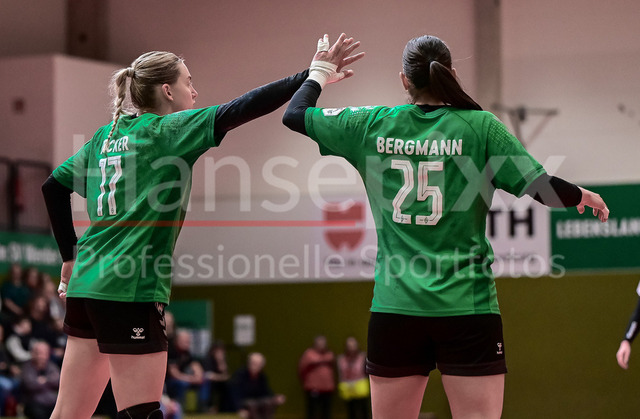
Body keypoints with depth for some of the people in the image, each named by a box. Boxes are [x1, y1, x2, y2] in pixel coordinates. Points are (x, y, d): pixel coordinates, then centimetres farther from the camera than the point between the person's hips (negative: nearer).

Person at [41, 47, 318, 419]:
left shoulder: (105, 137, 15)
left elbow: (54, 187, 19)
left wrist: (71, 256, 23)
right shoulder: (167, 130, -5)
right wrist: (313, 76, -11)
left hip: (87, 283, 8)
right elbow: (238, 111, -13)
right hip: (130, 290, -8)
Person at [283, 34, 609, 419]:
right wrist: (584, 197, 15)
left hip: (395, 307, 2)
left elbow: (295, 115, 15)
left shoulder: (372, 125, 4)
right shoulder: (479, 126, -2)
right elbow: (543, 189, -5)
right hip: (466, 308, -2)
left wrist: (320, 72, 33)